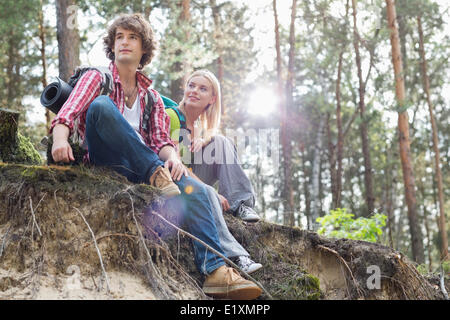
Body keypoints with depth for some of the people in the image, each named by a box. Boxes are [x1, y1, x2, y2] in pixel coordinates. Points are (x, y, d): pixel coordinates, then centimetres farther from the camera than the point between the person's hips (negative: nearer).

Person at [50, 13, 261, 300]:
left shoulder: (151, 97, 23)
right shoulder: (97, 78, 12)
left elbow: (161, 140, 10)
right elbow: (69, 112, -7)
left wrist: (172, 156, -15)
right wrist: (60, 137, -30)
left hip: (136, 168, 3)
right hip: (103, 159, -3)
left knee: (194, 188, -24)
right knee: (102, 105, -31)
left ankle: (215, 271, -35)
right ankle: (156, 173, -33)